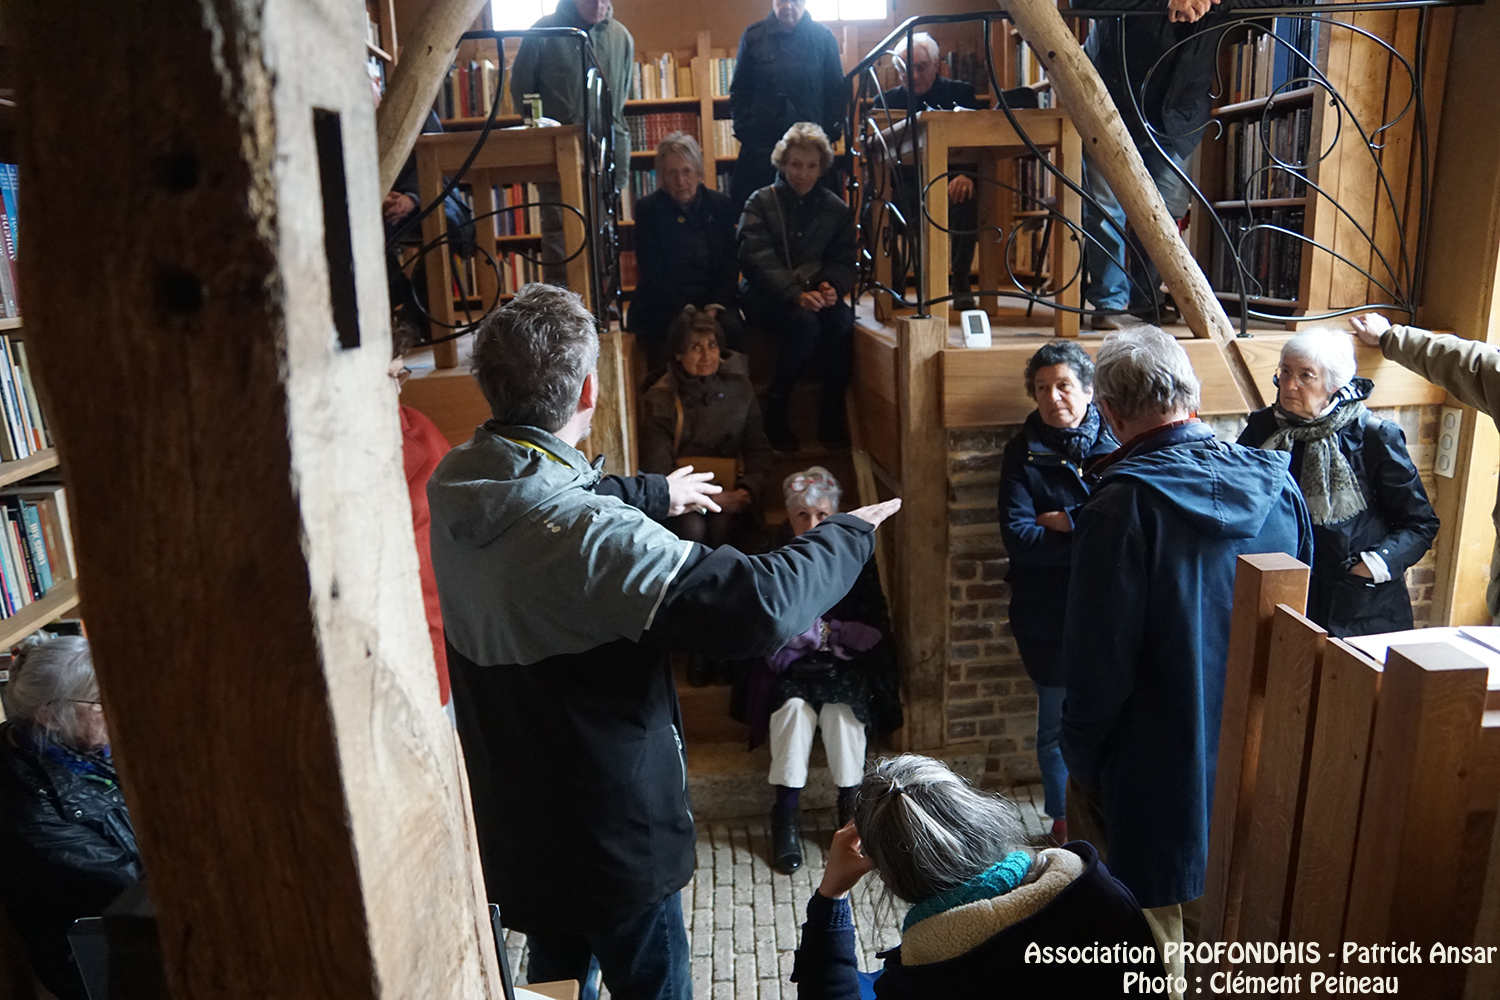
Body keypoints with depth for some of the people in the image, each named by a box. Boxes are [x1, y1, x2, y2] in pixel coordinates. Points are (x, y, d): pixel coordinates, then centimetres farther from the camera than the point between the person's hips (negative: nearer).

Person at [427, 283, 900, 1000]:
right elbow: (761, 604, -38)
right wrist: (849, 533, -18)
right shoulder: (592, 535, -35)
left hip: (508, 814, 7)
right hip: (609, 832, -7)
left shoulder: (453, 487, -8)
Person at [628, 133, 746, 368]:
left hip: (714, 302, 2)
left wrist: (715, 307, -9)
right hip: (664, 309, -2)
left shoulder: (720, 204, 9)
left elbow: (730, 262, 7)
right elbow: (652, 273, -4)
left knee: (732, 329, -28)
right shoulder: (648, 208, 2)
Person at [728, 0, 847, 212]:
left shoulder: (823, 37, 4)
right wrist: (745, 135, -1)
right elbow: (739, 92, 8)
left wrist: (829, 138, 0)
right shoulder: (753, 36, 6)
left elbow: (837, 93, 7)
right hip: (760, 149, 0)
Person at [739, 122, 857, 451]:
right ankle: (774, 414, -18)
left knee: (843, 319, -30)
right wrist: (797, 295, -26)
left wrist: (832, 287, -18)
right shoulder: (760, 202, 3)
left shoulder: (836, 209, 14)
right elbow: (757, 260, -10)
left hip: (815, 294, 3)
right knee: (805, 324, -33)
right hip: (765, 295, -3)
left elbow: (844, 260, 7)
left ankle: (832, 417, -19)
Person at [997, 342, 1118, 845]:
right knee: (1058, 722, 11)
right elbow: (1019, 539, -13)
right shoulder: (1023, 454, -1)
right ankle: (1064, 819, 32)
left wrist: (1066, 521, -15)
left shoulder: (1116, 441, 0)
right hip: (1050, 611, 0)